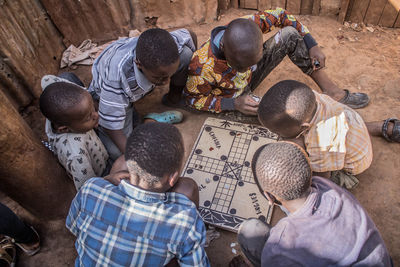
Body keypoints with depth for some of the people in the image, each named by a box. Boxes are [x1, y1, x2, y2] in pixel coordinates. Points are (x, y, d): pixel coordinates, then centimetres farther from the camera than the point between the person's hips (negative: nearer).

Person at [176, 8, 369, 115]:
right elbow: (191, 98, -22)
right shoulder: (203, 67, -38)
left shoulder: (250, 25, -28)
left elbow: (281, 15, -9)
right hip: (234, 97, -4)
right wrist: (235, 104, -32)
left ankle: (332, 92, -5)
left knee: (290, 34, -13)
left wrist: (313, 46, -12)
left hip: (250, 78, 4)